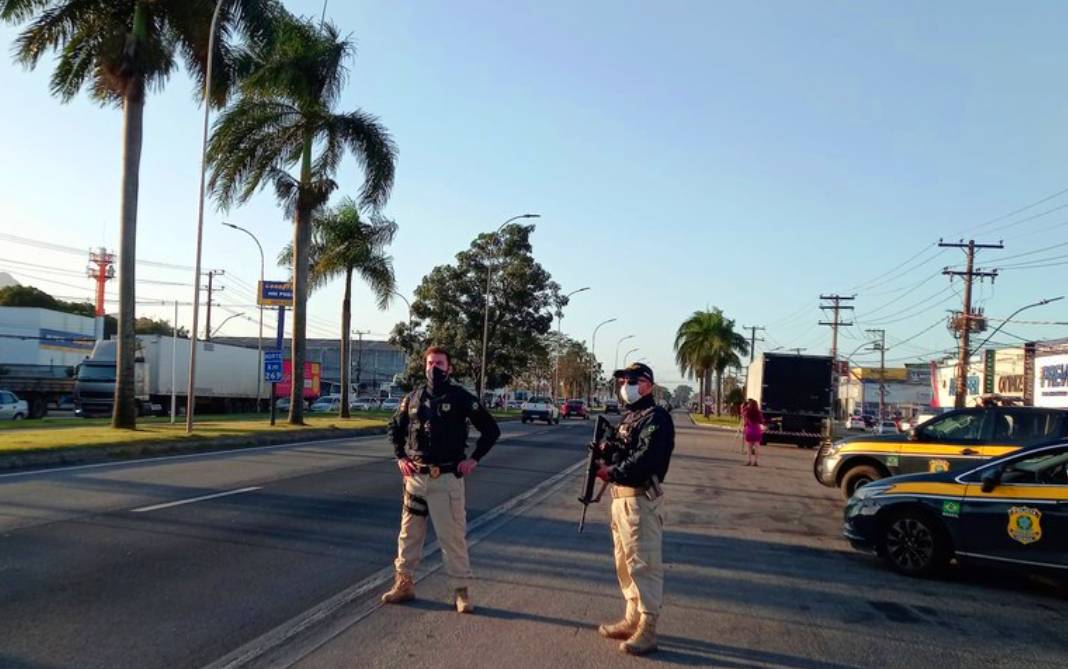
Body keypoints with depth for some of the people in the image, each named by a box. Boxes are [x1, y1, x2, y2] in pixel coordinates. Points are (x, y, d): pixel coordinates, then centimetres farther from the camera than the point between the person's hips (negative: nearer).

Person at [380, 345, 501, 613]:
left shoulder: (461, 398, -5)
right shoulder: (414, 398, 7)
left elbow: (491, 430, -1)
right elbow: (395, 427, 22)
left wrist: (474, 459, -7)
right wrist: (400, 457, 10)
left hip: (448, 478, -4)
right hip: (416, 477, 4)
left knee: (453, 536, -2)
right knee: (409, 533, 12)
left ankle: (462, 590, 8)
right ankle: (404, 583, 26)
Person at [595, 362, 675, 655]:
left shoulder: (655, 417, -12)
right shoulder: (629, 416, 18)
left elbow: (644, 460, -23)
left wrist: (611, 472, -16)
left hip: (641, 499, -10)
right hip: (621, 497, 10)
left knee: (643, 564, -5)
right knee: (625, 563, 17)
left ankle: (647, 630, 2)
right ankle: (633, 619, 28)